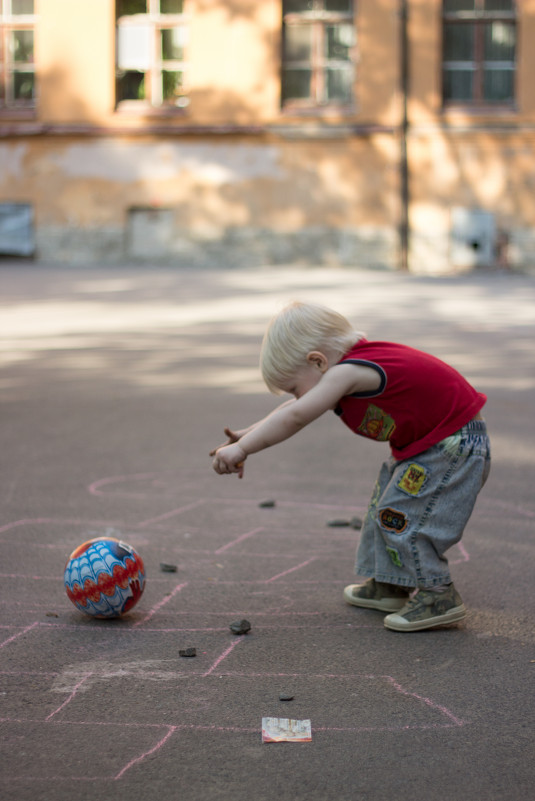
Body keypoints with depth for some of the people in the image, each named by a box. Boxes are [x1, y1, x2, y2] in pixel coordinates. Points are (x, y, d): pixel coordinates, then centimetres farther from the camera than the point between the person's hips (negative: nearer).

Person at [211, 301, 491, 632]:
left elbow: (294, 418, -30)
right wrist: (246, 437, 8)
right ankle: (389, 584, 30)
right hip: (427, 445, 11)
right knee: (386, 507, 19)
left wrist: (242, 448, -27)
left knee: (401, 514, -11)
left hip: (452, 446, -11)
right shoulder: (358, 366, 5)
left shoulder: (348, 372, -26)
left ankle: (439, 596, -1)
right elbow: (292, 410, 13)